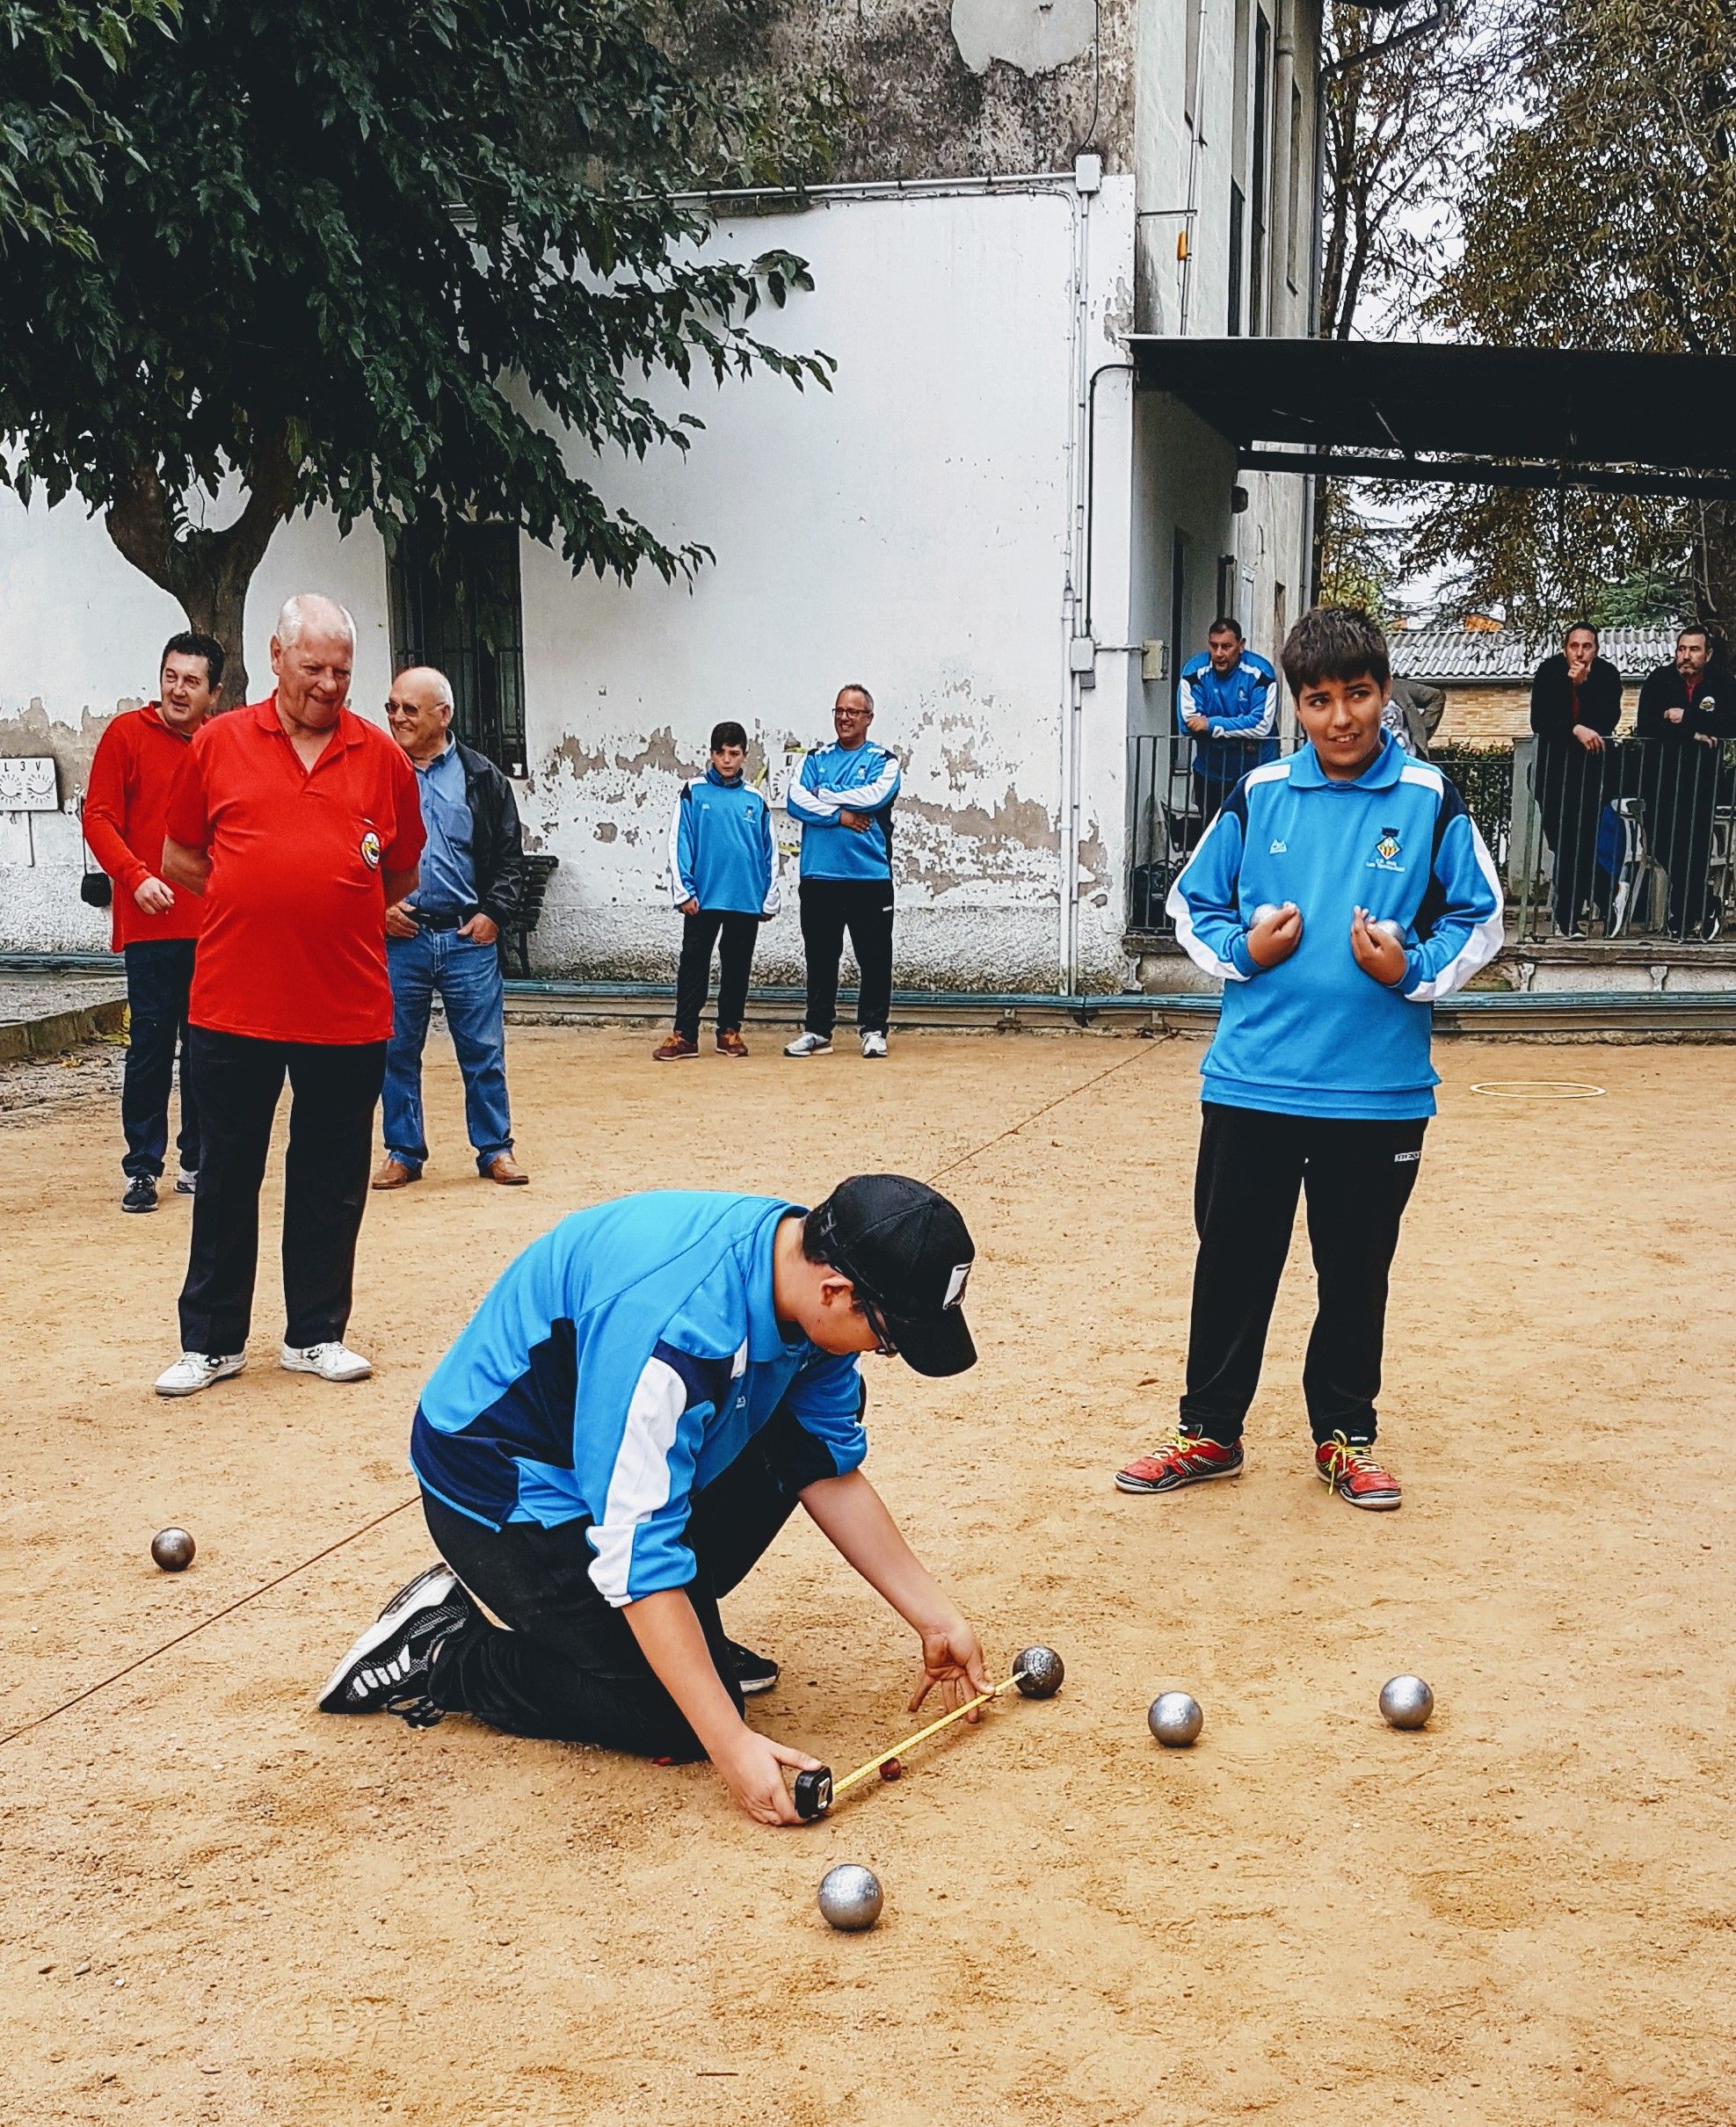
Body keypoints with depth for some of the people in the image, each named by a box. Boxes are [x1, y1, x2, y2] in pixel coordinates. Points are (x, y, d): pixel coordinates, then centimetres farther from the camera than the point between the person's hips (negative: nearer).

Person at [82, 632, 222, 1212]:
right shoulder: (127, 733, -1)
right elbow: (98, 817, -4)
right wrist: (136, 876, -17)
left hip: (215, 925, 3)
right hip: (152, 922, -3)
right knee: (151, 1044, -2)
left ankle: (197, 1160, 20)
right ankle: (142, 1169, 5)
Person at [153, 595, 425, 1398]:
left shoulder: (382, 757, 5)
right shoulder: (218, 744, 3)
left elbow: (403, 873, 15)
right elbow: (178, 856, 9)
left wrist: (340, 914, 6)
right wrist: (256, 904, 3)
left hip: (347, 1008, 1)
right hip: (233, 1003, -1)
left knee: (332, 1181, 9)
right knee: (225, 1177, 8)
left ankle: (316, 1334, 22)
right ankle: (211, 1340, 19)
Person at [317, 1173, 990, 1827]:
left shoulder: (813, 1272, -11)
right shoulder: (674, 1326, -37)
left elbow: (829, 1471, 2)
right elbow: (639, 1552, -34)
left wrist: (934, 1618, 0)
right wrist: (732, 1745, -32)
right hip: (503, 1494, -8)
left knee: (821, 1422, 3)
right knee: (682, 1722, -11)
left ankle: (686, 1635, 10)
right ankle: (442, 1654, 3)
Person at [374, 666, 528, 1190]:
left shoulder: (482, 777, 5)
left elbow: (510, 854, 6)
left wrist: (494, 913, -4)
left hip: (469, 936, 0)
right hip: (398, 936, 1)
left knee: (483, 1049, 4)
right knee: (396, 1050, 6)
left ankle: (494, 1149, 15)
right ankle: (404, 1152, 17)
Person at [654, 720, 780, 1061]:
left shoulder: (755, 801, 8)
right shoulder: (693, 792, 1)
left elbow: (769, 853, 9)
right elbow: (678, 843, -2)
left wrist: (770, 900, 5)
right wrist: (683, 891, -9)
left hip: (747, 902, 2)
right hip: (703, 899, -2)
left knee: (737, 967, 9)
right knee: (693, 966, 1)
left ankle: (730, 1032, 19)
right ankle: (684, 1035, 4)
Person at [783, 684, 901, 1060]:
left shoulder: (884, 761, 6)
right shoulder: (817, 759, 13)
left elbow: (875, 796, -14)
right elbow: (796, 801, -1)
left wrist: (825, 795, -5)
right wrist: (839, 815, -13)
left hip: (870, 876, -2)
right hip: (819, 875, 2)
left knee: (875, 958, 1)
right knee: (820, 957, 7)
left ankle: (873, 1030, 8)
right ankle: (817, 1030, 14)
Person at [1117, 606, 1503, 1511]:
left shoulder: (1430, 800, -1)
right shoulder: (1259, 794, 4)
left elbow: (1479, 918, 4)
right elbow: (1193, 903, 13)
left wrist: (1409, 969, -13)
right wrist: (1244, 950, -6)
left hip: (1379, 1090, -1)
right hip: (1250, 1083, 1)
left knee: (1356, 1271, 11)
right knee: (1232, 1262, 8)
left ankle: (1344, 1437, 28)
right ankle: (1209, 1431, 23)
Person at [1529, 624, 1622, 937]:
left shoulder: (1608, 674, -6)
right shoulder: (1548, 671, -7)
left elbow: (1609, 720, -16)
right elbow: (1539, 720, -14)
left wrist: (1583, 683, -22)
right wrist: (1575, 729, -25)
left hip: (1593, 762, 0)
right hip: (1555, 762, 0)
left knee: (1585, 837, -5)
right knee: (1559, 832, -4)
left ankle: (1569, 914, 3)